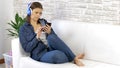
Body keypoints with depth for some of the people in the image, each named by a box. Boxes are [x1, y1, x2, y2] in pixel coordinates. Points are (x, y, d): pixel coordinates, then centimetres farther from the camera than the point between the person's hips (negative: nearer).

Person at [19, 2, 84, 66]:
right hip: (40, 55, -3)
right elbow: (27, 48, -6)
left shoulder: (43, 22, 13)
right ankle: (74, 58, -11)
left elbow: (55, 38, 11)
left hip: (51, 48, 4)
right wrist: (37, 37, -17)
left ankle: (74, 57, -24)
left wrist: (49, 32, -10)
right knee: (56, 55, -38)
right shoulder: (23, 28, 2)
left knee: (51, 37, -32)